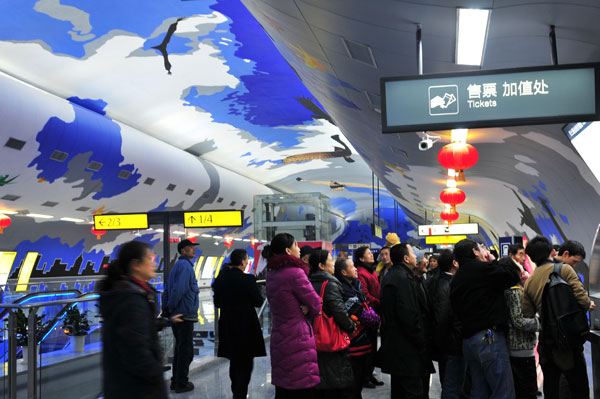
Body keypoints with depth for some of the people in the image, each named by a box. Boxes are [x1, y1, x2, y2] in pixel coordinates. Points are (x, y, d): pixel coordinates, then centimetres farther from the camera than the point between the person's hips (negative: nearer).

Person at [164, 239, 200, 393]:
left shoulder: (177, 266, 15)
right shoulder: (185, 266, -16)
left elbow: (167, 289, 16)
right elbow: (178, 289, -25)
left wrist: (166, 307, 12)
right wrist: (171, 307, -13)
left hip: (177, 315, 10)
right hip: (185, 315, -10)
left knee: (180, 348, 18)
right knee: (186, 351, 0)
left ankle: (176, 381, 25)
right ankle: (181, 383, 8)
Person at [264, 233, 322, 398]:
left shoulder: (271, 274, 10)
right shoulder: (295, 272, -16)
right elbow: (315, 304, -11)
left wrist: (302, 309, -3)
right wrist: (307, 311, 9)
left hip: (278, 336, 8)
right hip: (297, 338, -8)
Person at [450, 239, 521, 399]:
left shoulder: (456, 279, 18)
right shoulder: (482, 268, -8)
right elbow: (513, 276, -6)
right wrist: (493, 260, 8)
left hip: (468, 339, 9)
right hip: (488, 337, -9)